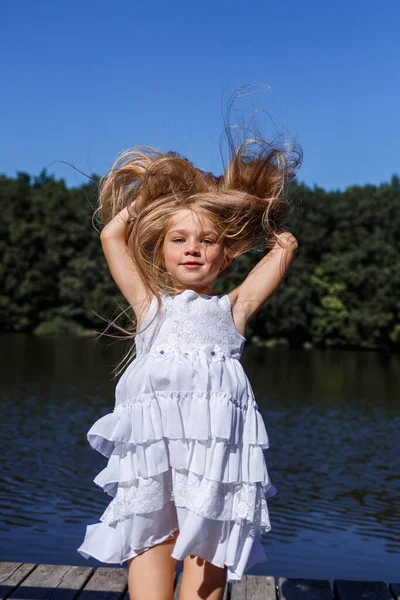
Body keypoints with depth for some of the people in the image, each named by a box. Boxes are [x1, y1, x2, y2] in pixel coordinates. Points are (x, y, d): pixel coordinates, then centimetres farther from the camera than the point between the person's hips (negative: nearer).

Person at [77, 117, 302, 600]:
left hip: (215, 432, -1)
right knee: (148, 540, -6)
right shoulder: (149, 304, 24)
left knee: (206, 550, -5)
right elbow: (112, 236, 27)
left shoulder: (231, 307, 21)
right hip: (151, 435, 1)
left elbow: (285, 246, 25)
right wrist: (144, 196, 36)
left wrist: (255, 218, 38)